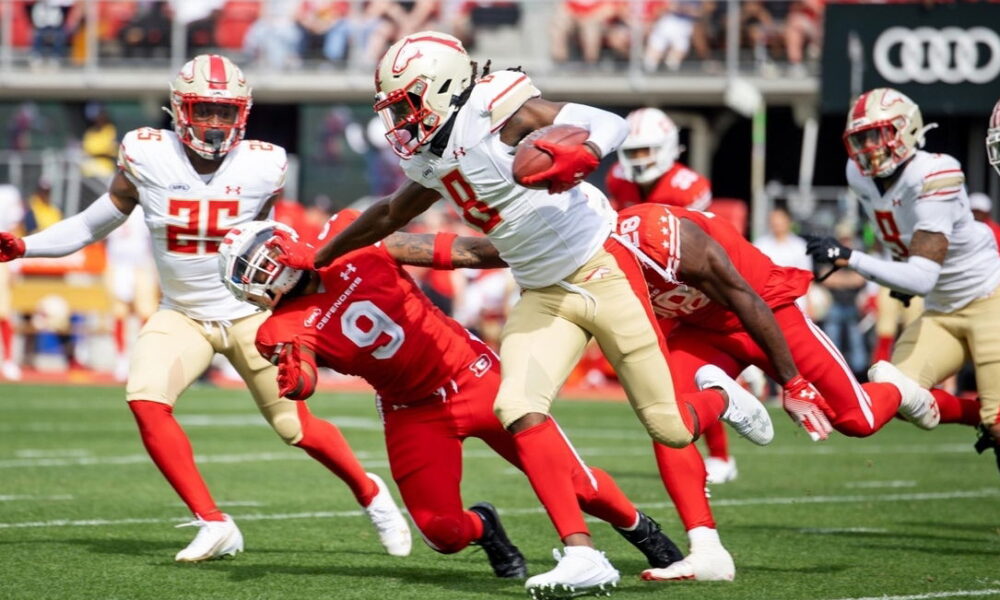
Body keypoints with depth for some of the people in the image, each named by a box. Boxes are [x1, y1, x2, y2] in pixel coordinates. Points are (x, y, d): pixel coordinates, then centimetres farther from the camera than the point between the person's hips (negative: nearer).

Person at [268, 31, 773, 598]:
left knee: (670, 427, -3)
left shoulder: (495, 106, -17)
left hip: (601, 271, -7)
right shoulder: (431, 160, 7)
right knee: (519, 408, -17)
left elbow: (611, 125, -22)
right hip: (545, 294, 7)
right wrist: (317, 258, 35)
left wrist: (580, 156, -44)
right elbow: (390, 215, 28)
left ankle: (718, 396, 34)